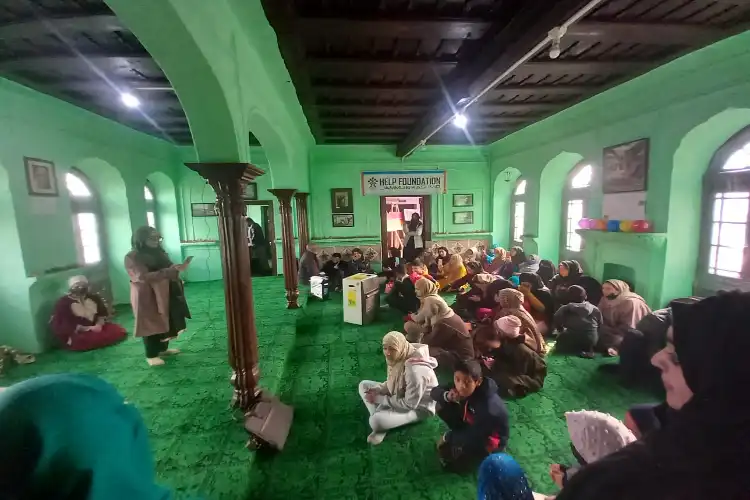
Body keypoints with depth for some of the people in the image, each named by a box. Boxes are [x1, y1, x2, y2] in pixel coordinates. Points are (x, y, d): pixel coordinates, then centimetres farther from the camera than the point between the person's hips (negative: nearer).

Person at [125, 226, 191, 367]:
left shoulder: (158, 252, 7)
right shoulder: (132, 257, -16)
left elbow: (167, 269, 18)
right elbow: (144, 277, -28)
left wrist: (178, 268, -3)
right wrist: (171, 270, -35)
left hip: (164, 294, 7)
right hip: (147, 297, -7)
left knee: (165, 323, 16)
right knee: (151, 326, 5)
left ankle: (163, 349, 34)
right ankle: (151, 355, 21)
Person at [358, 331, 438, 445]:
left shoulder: (414, 371, -36)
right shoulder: (399, 359, -11)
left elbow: (410, 404, -29)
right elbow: (392, 383, 5)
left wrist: (381, 399, -24)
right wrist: (378, 390, -15)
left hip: (419, 408, -8)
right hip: (401, 395, 9)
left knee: (376, 422, -31)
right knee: (364, 385, 4)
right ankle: (378, 415, -5)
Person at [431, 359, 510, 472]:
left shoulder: (487, 405, -36)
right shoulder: (459, 387, -20)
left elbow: (474, 435, -28)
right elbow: (434, 392, -10)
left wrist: (447, 437, -16)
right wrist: (446, 396, -34)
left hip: (492, 438, -6)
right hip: (472, 427, 6)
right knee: (441, 407, -11)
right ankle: (459, 437, 4)